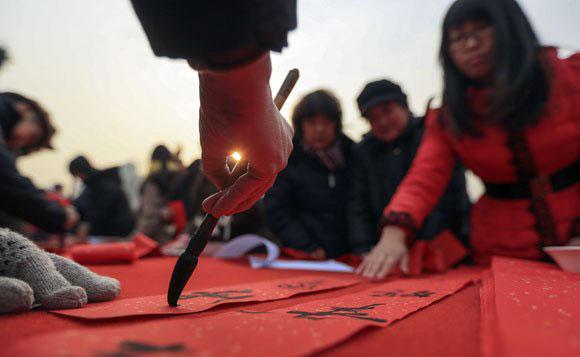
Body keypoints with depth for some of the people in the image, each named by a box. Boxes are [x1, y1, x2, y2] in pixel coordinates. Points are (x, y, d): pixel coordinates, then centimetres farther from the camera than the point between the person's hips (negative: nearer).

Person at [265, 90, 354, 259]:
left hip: (349, 256, 2)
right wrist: (308, 248, -10)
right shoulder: (285, 159, 3)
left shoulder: (354, 154, 10)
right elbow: (277, 212, -1)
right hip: (303, 258, -2)